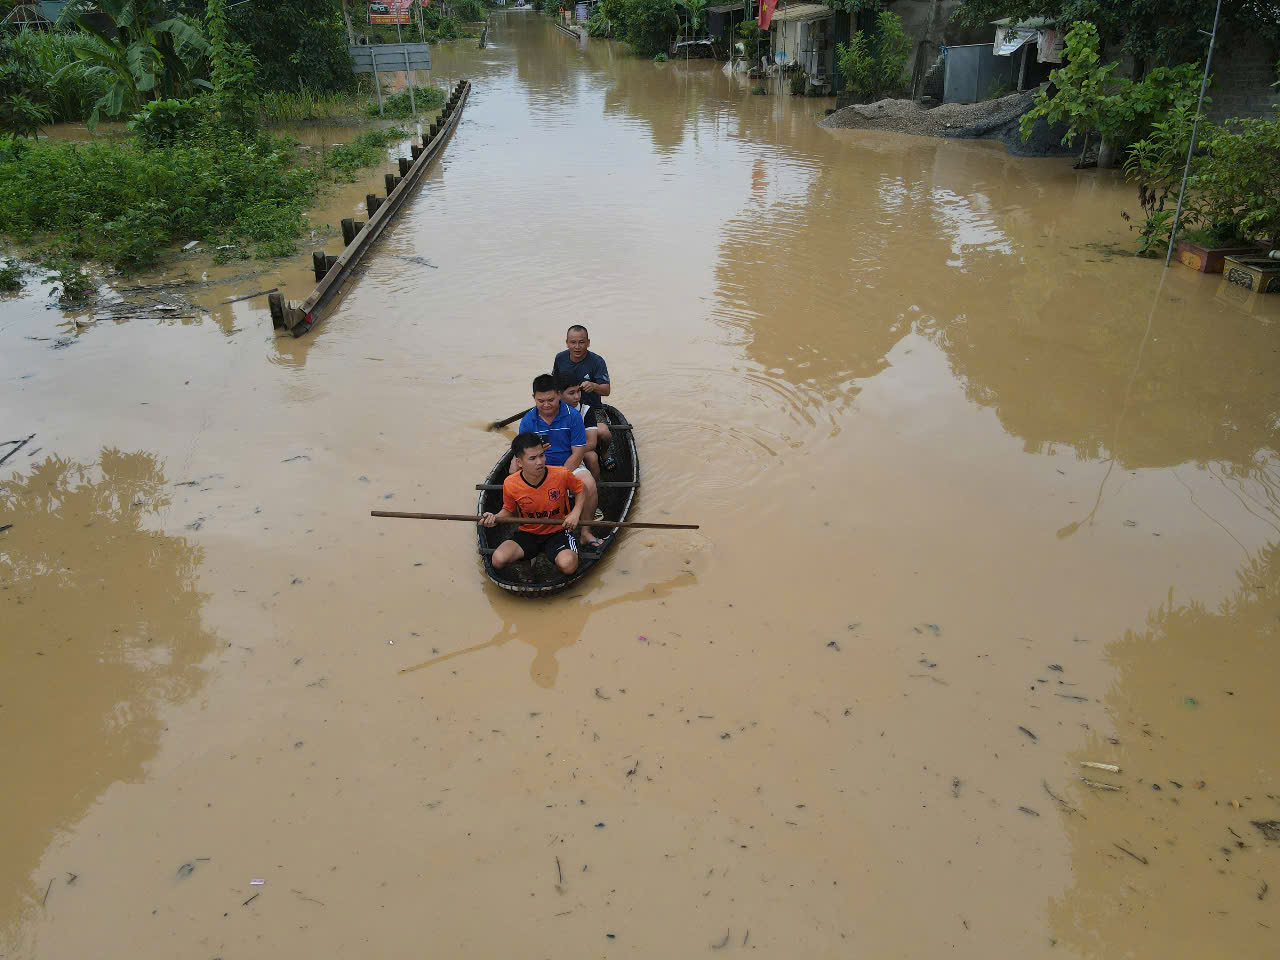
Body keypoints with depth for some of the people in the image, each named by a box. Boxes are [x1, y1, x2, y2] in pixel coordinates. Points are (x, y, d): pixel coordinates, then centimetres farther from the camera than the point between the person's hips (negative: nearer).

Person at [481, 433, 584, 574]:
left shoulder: (562, 475, -17)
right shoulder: (510, 484, -13)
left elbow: (582, 489, 3)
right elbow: (509, 510, 7)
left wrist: (576, 513, -13)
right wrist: (495, 518, -15)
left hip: (558, 530, -2)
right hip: (527, 533, 2)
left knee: (568, 565, -32)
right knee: (498, 560, -23)